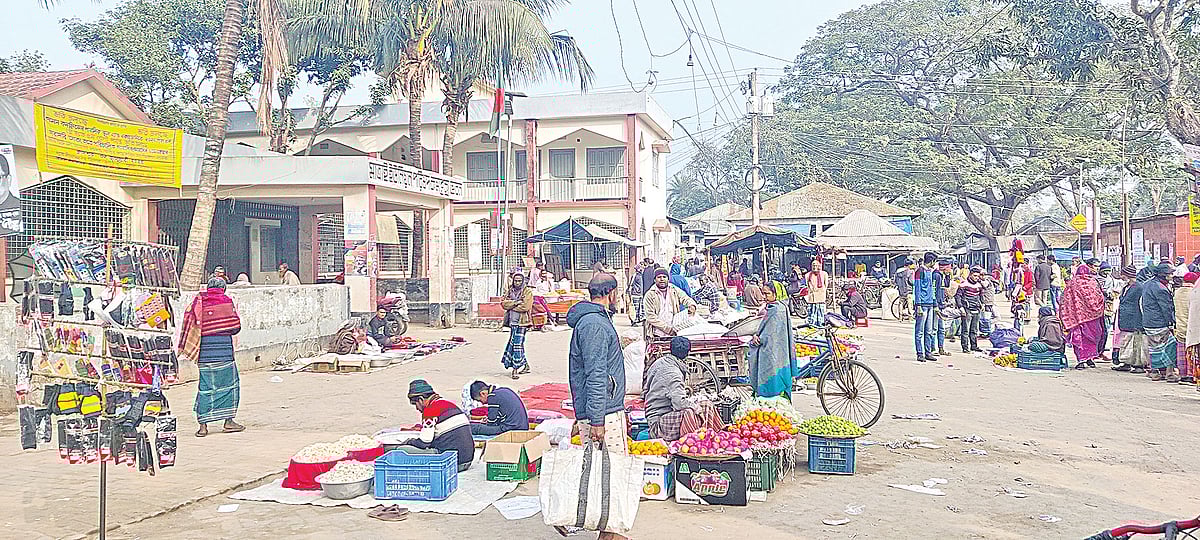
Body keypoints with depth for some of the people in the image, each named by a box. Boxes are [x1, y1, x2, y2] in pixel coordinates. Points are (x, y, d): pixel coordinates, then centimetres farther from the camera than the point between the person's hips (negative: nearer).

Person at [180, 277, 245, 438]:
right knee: (229, 382, 9)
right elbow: (236, 326, 4)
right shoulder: (227, 301, 3)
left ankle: (203, 425, 4)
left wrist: (182, 345, 7)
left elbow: (188, 320, 1)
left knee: (205, 385, 6)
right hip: (223, 346, -2)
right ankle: (229, 421, 10)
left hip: (204, 348, 2)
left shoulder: (199, 301, 8)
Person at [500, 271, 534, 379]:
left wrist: (510, 305, -7)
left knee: (517, 344, -12)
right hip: (512, 322, 6)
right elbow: (503, 303, 0)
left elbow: (525, 307, -15)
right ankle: (525, 366, 27)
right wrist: (516, 303, -14)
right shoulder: (510, 291, 14)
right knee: (513, 344, 13)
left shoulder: (528, 292, -2)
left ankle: (515, 370, -9)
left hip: (521, 322, -6)